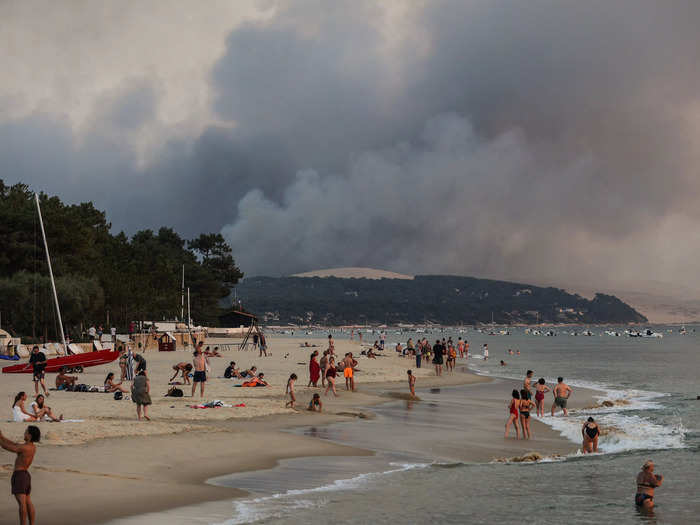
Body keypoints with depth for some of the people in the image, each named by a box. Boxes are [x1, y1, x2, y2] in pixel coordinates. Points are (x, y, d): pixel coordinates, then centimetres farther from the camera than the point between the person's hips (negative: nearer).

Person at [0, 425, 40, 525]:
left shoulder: (24, 448, -20)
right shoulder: (33, 447, 7)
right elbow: (14, 445, 18)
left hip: (19, 476, -9)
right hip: (26, 476, 9)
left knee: (22, 503, -11)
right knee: (28, 503, 11)